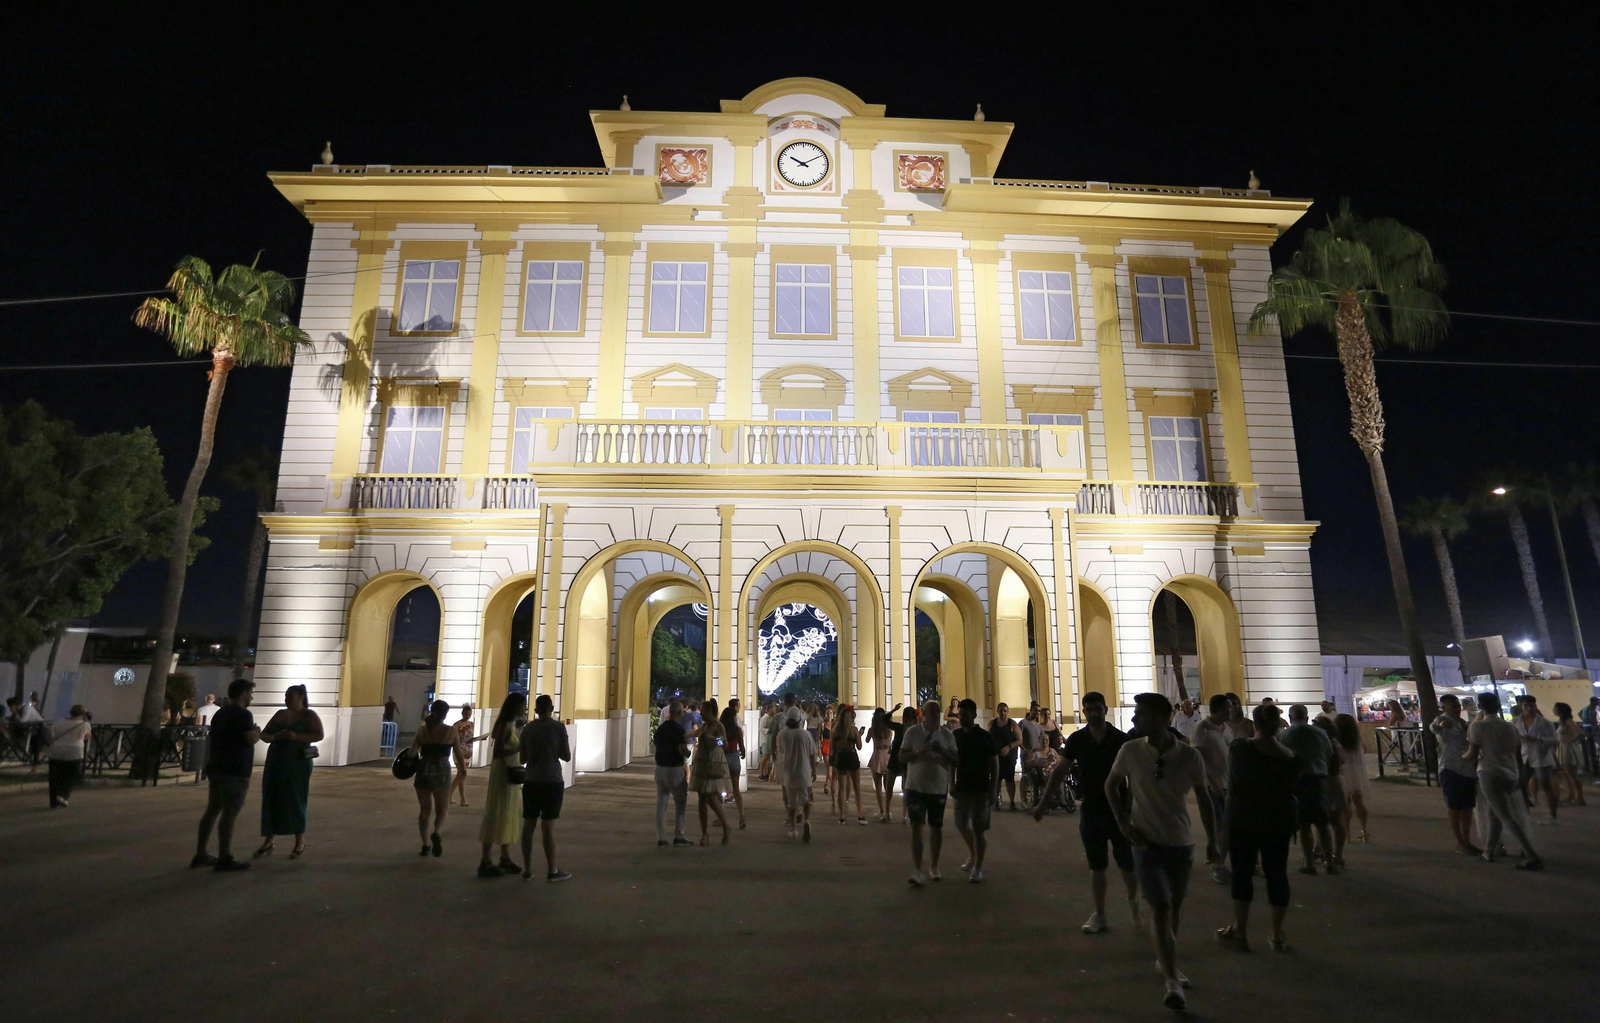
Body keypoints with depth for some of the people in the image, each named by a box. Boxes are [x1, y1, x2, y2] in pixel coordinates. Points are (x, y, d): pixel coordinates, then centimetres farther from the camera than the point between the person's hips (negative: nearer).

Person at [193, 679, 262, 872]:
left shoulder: (220, 713, 17)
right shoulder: (243, 714, -13)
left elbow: (214, 741, 23)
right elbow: (251, 739, -22)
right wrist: (257, 733, -1)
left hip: (216, 768, 10)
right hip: (234, 771, -10)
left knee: (212, 810, 13)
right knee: (230, 813, -6)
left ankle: (201, 855, 18)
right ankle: (225, 859, -5)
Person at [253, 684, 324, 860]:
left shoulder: (309, 715, -1)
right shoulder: (280, 714, 12)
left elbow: (319, 735, -12)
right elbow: (263, 734, 11)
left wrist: (296, 736, -24)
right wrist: (274, 737, -11)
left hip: (297, 763, -4)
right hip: (275, 763, 5)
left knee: (295, 801, 0)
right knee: (271, 800, 3)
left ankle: (300, 843, 10)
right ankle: (269, 840, 13)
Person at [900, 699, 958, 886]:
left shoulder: (947, 734, -2)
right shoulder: (912, 732, -7)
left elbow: (956, 761, -2)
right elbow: (902, 757, -6)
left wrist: (943, 751, -21)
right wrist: (918, 752, -24)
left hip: (939, 788, 2)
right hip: (916, 787, -2)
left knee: (936, 828, 13)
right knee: (916, 827, -8)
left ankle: (933, 867, 29)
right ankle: (917, 871, -6)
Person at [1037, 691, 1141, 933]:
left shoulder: (1121, 739, -10)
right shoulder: (1076, 739, -4)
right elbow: (1060, 771, 2)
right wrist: (1044, 802, 2)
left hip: (1119, 809, -2)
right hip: (1090, 810, 2)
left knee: (1127, 863, 7)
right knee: (1096, 866, 9)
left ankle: (1133, 904, 35)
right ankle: (1099, 915, 21)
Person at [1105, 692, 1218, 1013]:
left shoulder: (1189, 756, -10)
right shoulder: (1130, 750, -11)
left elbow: (1203, 799, 5)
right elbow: (1111, 786, 4)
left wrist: (1212, 840, 9)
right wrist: (1125, 825, -4)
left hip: (1181, 844, 2)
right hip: (1147, 843, -2)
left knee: (1174, 908, 16)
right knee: (1161, 908, -11)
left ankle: (1165, 960, 39)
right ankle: (1172, 982, -4)